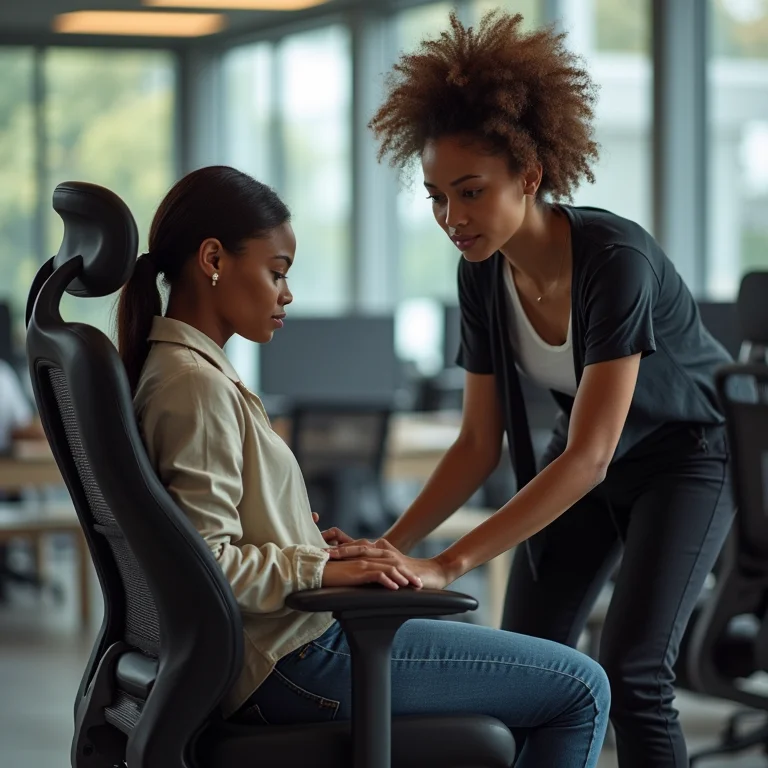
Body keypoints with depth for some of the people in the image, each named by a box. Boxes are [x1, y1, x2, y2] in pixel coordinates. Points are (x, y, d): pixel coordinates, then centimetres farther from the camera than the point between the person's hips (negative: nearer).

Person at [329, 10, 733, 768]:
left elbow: (587, 457, -37)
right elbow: (479, 442, -7)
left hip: (687, 450, -6)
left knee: (629, 670, -18)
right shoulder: (484, 274, -15)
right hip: (587, 451, 6)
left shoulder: (616, 259, -35)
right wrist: (391, 544, -22)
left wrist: (452, 562, -44)